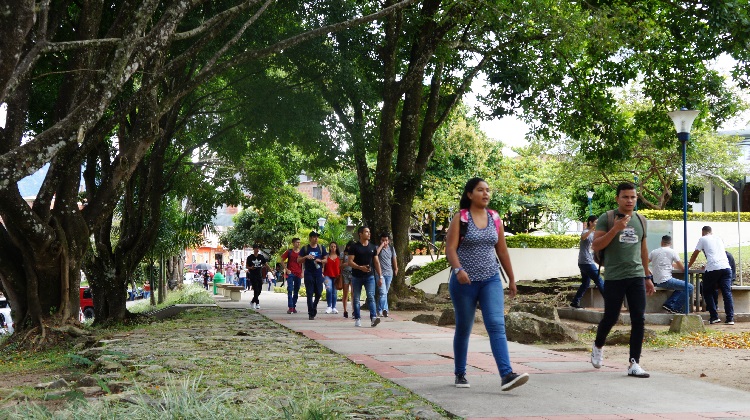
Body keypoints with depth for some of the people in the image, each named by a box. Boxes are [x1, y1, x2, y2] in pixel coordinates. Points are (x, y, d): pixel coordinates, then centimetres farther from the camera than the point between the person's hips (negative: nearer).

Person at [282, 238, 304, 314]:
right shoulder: (289, 252, 1)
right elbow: (282, 261, 5)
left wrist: (302, 272, 6)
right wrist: (286, 269, -4)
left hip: (298, 274, 3)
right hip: (290, 273, -3)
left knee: (296, 292, 7)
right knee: (290, 290, -9)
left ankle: (294, 307, 16)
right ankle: (290, 307, -11)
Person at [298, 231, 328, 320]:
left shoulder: (321, 248, 9)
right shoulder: (305, 248, 3)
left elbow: (326, 260, 12)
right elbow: (298, 260, 4)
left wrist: (320, 260, -9)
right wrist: (306, 257, -14)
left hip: (318, 274, 2)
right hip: (308, 274, -2)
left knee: (319, 293, 3)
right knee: (309, 294, -3)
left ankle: (314, 306, 33)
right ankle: (311, 313, 1)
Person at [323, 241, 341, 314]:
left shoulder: (339, 257, 9)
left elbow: (340, 267, 12)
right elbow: (323, 265, 6)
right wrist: (322, 273, -6)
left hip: (336, 277, 2)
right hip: (328, 276, -2)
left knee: (334, 292, 6)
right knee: (329, 289, -22)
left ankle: (333, 308, 15)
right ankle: (329, 306, -13)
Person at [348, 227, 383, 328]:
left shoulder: (372, 247, 9)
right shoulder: (354, 247, -2)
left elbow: (376, 262, 12)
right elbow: (349, 262, -8)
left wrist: (380, 276, 6)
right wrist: (360, 267, -23)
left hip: (369, 276, 2)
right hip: (357, 277, -1)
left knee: (371, 296, -12)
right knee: (356, 299, 5)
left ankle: (373, 318, -22)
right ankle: (357, 319, 14)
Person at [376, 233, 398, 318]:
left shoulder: (391, 248, 10)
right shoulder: (378, 248, -3)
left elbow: (394, 259, 18)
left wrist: (396, 269, 19)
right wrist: (381, 245, -19)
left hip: (389, 273, 5)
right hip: (380, 273, -5)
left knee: (385, 292, 10)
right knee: (383, 292, -15)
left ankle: (379, 310, 20)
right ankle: (384, 309, -21)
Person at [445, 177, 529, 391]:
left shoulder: (495, 218, 8)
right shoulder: (460, 219, -4)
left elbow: (502, 251, 13)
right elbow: (450, 248, -12)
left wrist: (511, 279, 15)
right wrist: (458, 269, -30)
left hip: (491, 280, 3)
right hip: (464, 282, -3)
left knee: (497, 326, -12)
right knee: (463, 329, 9)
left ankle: (506, 375, -21)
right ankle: (460, 374, 25)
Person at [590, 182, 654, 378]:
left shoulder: (641, 220, 12)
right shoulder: (606, 218, -4)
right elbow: (596, 246, -11)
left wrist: (648, 276, 20)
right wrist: (615, 229, -22)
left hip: (636, 276, 4)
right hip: (614, 277, -4)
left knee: (639, 320, -5)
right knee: (611, 318, 5)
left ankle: (634, 364, -1)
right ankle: (598, 346, 35)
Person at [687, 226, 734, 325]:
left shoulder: (703, 239, 12)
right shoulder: (719, 239, 27)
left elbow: (695, 255, 18)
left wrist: (688, 266, 33)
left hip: (712, 269, -4)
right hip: (726, 267, 4)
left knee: (707, 292, 10)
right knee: (727, 293, 3)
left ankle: (714, 317, 3)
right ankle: (730, 318, -4)